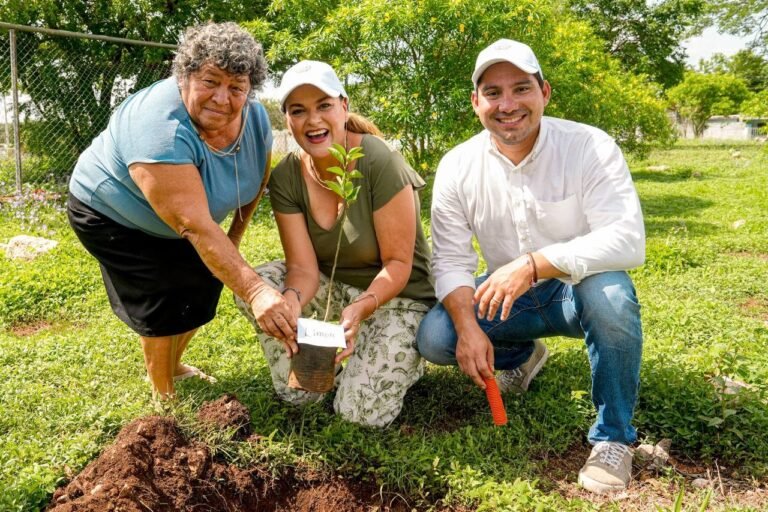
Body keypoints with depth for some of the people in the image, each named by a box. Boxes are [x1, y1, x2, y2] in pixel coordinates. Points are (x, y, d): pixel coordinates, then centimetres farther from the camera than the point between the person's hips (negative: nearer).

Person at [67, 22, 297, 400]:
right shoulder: (161, 129, -38)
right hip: (113, 214, -6)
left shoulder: (254, 118, -18)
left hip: (177, 219, 7)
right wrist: (253, 291, -50)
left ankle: (173, 366, 31)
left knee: (205, 282, 6)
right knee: (167, 302, -11)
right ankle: (163, 395, 12)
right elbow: (194, 225, -44)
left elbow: (257, 178, 0)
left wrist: (235, 237, 2)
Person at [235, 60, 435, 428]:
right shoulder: (285, 178, -9)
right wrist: (293, 300, -38)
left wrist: (360, 309, -38)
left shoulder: (380, 162, -23)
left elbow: (398, 264, -20)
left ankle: (402, 359, 14)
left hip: (396, 295, -4)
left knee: (362, 412, -19)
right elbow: (303, 268, -15)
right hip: (333, 287, 5)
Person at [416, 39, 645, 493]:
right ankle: (524, 355, 16)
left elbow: (628, 240, -30)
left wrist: (534, 264, -42)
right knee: (434, 338, -17)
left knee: (609, 292, -36)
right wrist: (468, 327, -27)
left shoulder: (591, 147, -19)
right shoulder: (457, 167, -10)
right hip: (507, 298, 3)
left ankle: (614, 435, -12)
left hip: (579, 291, -3)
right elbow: (452, 260, -9)